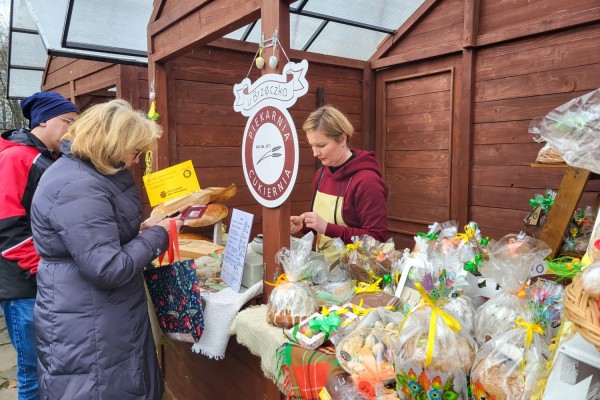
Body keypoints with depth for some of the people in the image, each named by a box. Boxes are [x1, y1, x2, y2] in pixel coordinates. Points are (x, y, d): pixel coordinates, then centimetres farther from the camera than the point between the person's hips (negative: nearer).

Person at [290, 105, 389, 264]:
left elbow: (377, 239, -15)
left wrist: (327, 228, -20)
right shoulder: (321, 173, 7)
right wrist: (304, 225, -2)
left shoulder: (367, 181, -15)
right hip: (322, 264, 6)